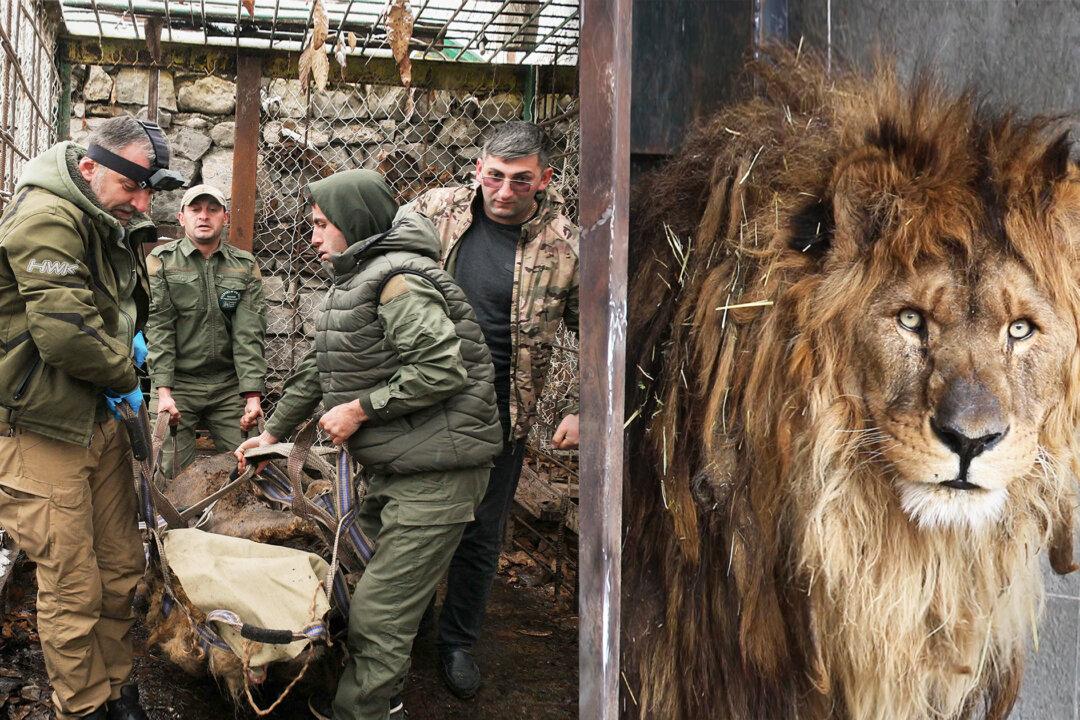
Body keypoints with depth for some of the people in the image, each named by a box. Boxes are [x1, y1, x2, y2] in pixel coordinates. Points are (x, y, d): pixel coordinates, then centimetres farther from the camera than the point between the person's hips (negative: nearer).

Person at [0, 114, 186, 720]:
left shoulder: (113, 225, 11)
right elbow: (65, 333, -27)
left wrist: (132, 336, 8)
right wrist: (124, 374, -10)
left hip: (99, 419, 9)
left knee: (122, 568, 14)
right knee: (73, 589, -1)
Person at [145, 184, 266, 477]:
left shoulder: (245, 266, 7)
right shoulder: (162, 261, 2)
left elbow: (249, 334, -2)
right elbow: (158, 328, -6)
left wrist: (252, 395, -11)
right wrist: (163, 391, -15)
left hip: (230, 386, 2)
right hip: (177, 383, -2)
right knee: (172, 474, -2)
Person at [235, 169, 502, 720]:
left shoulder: (397, 281, -17)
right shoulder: (352, 283, 16)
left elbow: (443, 369, -25)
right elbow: (319, 368, 26)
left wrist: (360, 409, -17)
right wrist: (272, 433, 30)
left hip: (435, 474, -11)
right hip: (395, 467, 11)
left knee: (379, 611, -6)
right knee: (363, 581, 19)